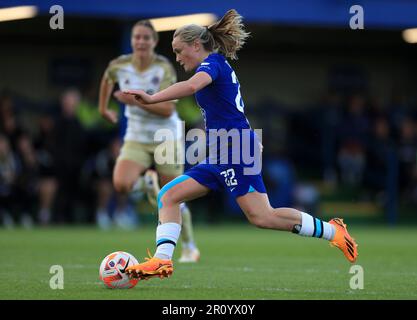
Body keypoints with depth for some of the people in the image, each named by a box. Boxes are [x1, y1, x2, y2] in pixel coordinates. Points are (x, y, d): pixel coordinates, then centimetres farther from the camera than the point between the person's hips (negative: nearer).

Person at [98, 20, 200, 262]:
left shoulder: (164, 68, -16)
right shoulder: (119, 66, -6)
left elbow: (167, 109, -22)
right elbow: (107, 79, 21)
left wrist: (136, 101, -31)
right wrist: (103, 107, 28)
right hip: (136, 139, 3)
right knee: (121, 184, -24)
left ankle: (190, 247, 26)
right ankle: (148, 183, 12)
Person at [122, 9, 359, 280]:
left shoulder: (213, 62, -8)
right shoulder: (221, 66, 21)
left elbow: (191, 86, -30)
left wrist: (151, 99, -34)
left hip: (235, 149, -10)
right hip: (220, 156, 10)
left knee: (261, 217, -15)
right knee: (169, 196, 2)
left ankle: (331, 230, -3)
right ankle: (162, 260, -8)